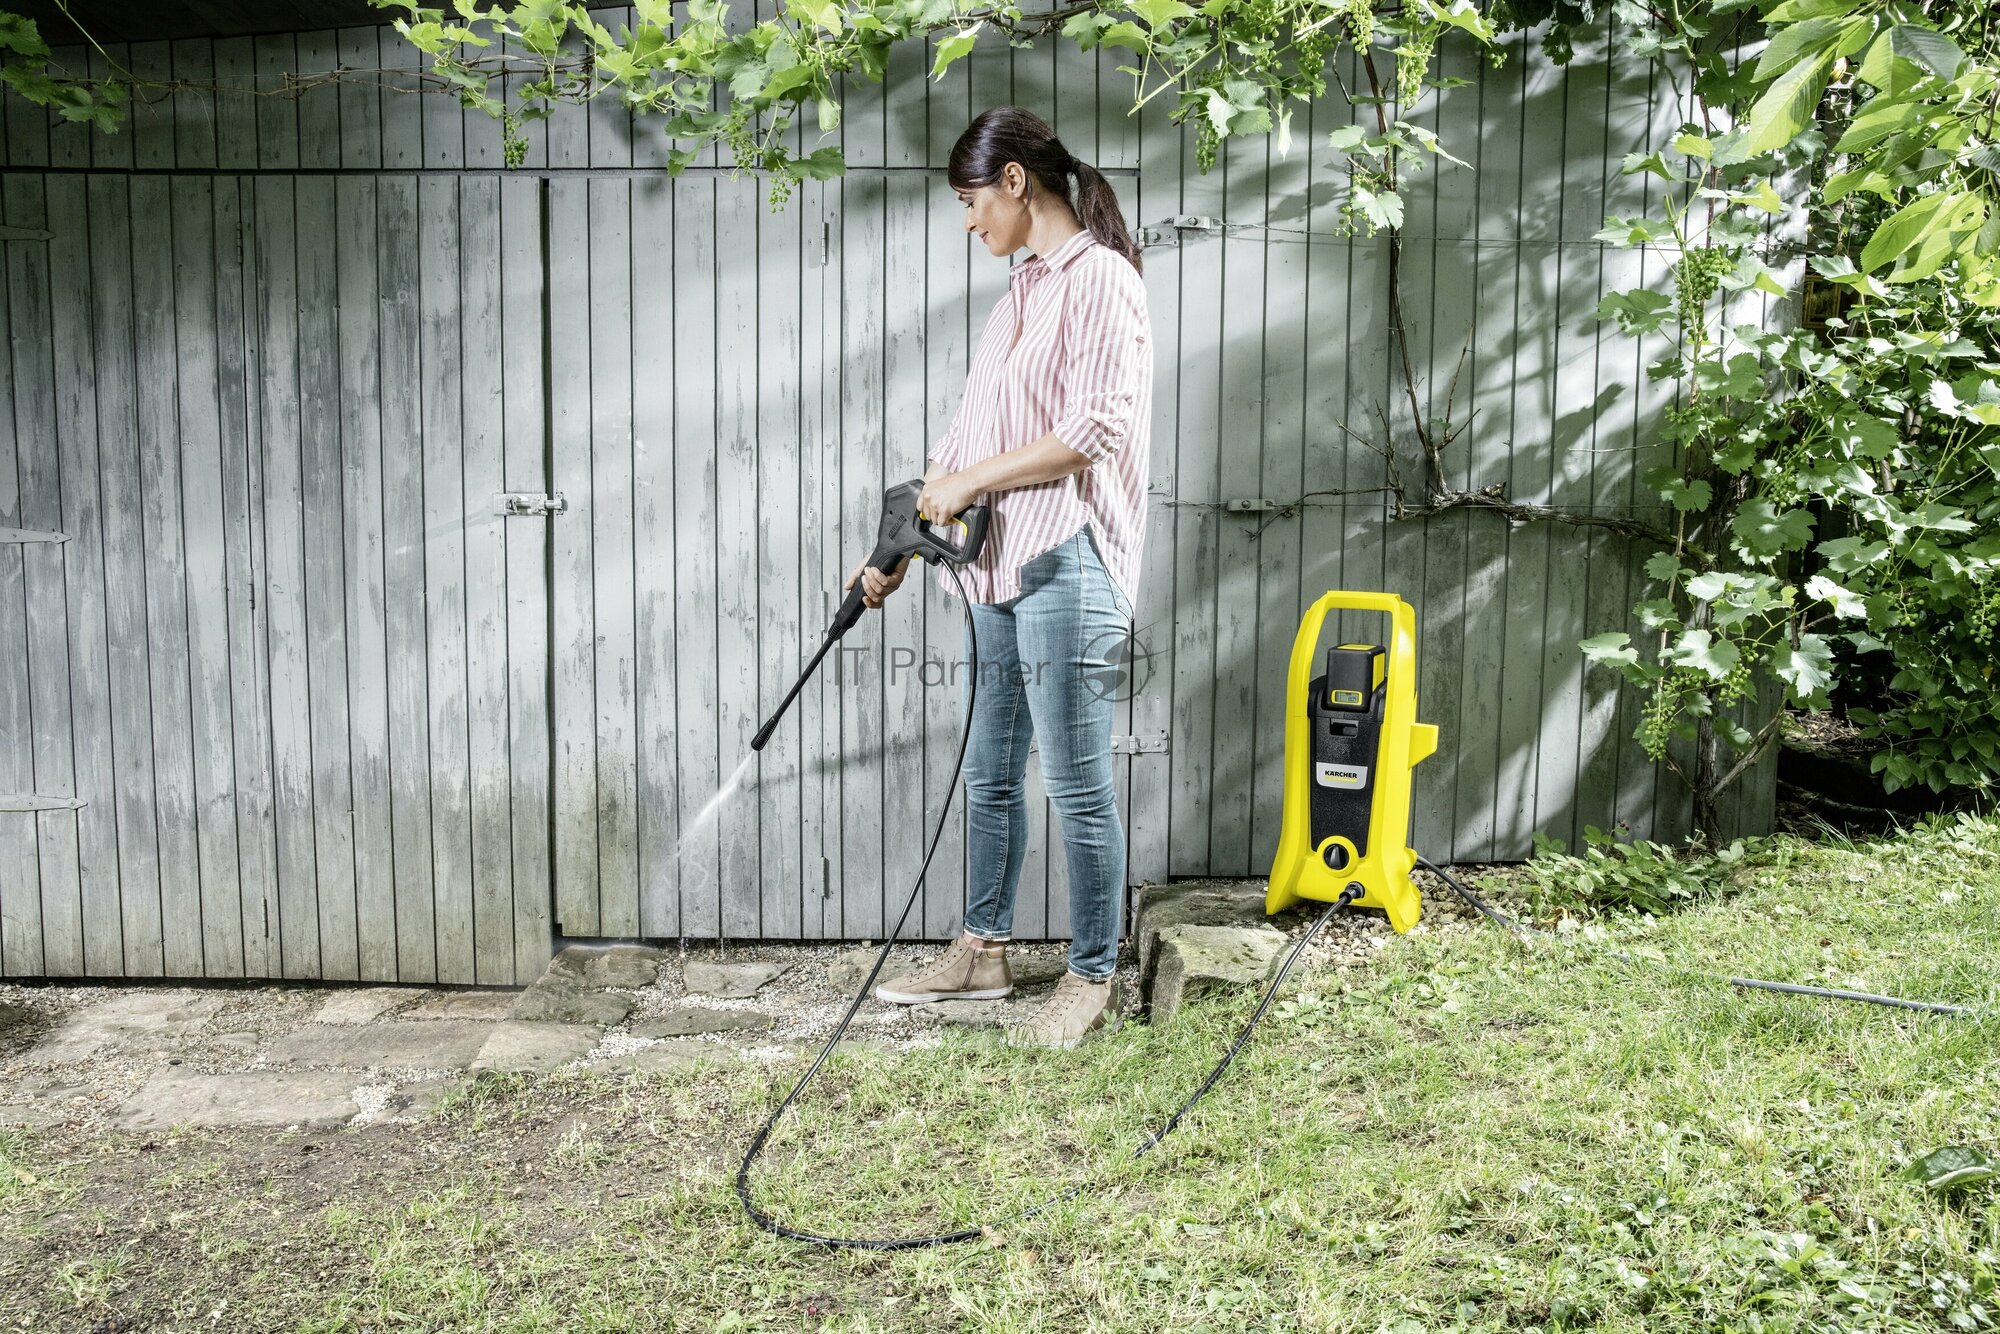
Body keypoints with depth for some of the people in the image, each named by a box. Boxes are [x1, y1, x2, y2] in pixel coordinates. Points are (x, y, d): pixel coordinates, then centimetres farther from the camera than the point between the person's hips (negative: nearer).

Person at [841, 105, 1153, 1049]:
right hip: (1002, 565, 9)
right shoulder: (1025, 289, 18)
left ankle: (1093, 981, 11)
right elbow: (969, 435, 20)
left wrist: (969, 480, -12)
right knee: (990, 773, 16)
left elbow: (1098, 428, -19)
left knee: (1076, 784, -1)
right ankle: (982, 951, 29)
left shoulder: (1100, 278, -8)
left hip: (1066, 564, -9)